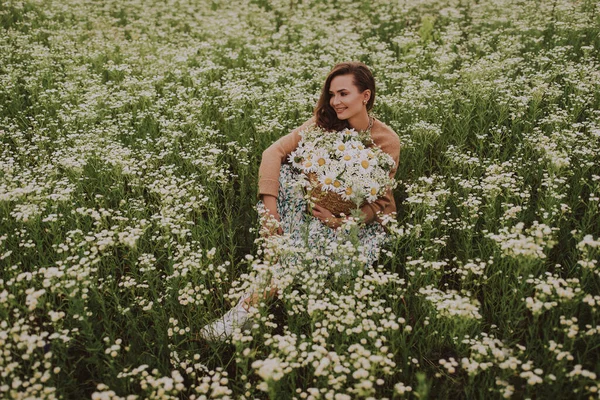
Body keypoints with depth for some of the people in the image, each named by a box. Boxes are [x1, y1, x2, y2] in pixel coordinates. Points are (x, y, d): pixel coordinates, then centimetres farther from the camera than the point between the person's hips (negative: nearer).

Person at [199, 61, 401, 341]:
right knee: (283, 172, -26)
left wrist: (341, 221, -28)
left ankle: (253, 301, -30)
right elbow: (274, 151, -17)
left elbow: (380, 200, -10)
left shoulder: (387, 141, -11)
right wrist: (270, 208, -31)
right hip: (321, 205, 3)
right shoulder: (325, 124, -6)